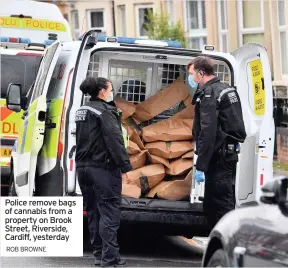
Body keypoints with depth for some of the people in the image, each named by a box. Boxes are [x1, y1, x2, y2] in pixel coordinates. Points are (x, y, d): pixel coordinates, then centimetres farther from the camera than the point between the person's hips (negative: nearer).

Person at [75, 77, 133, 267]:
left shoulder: (82, 111, 15)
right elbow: (115, 140, -19)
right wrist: (126, 166, -18)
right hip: (103, 167, -9)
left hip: (84, 166, 9)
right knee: (109, 212, -8)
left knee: (94, 212, 13)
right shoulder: (105, 111, -13)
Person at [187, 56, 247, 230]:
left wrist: (201, 166, -24)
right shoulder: (227, 89, 16)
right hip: (229, 154, 10)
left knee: (221, 207, -9)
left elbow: (208, 133, -23)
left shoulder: (209, 94, -15)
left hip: (218, 157, -10)